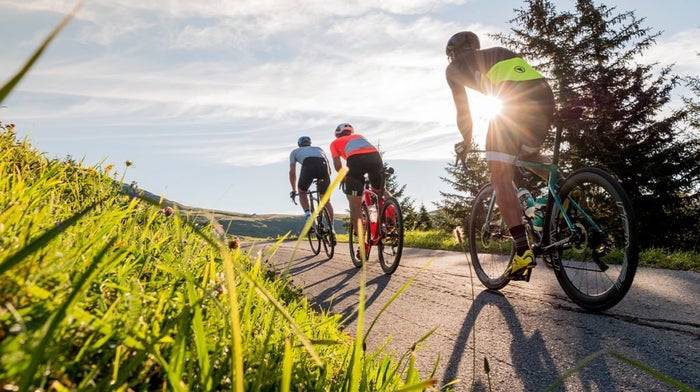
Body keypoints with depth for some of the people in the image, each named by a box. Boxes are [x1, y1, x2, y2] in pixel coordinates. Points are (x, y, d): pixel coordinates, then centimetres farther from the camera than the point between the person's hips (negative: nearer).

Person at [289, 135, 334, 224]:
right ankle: (331, 226, 11)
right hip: (323, 164, 2)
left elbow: (292, 172, 27)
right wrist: (324, 181, 50)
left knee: (302, 193, 23)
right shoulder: (318, 148, 42)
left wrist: (294, 190, 37)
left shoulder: (295, 151, 35)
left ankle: (308, 217, 3)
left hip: (308, 165, -2)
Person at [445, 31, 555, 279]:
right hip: (546, 96, 7)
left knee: (501, 179, -2)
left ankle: (523, 251, -10)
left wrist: (466, 142, 35)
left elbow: (463, 112, 18)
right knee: (528, 154, 32)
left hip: (514, 101, -6)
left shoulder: (455, 67, 20)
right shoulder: (498, 53, 37)